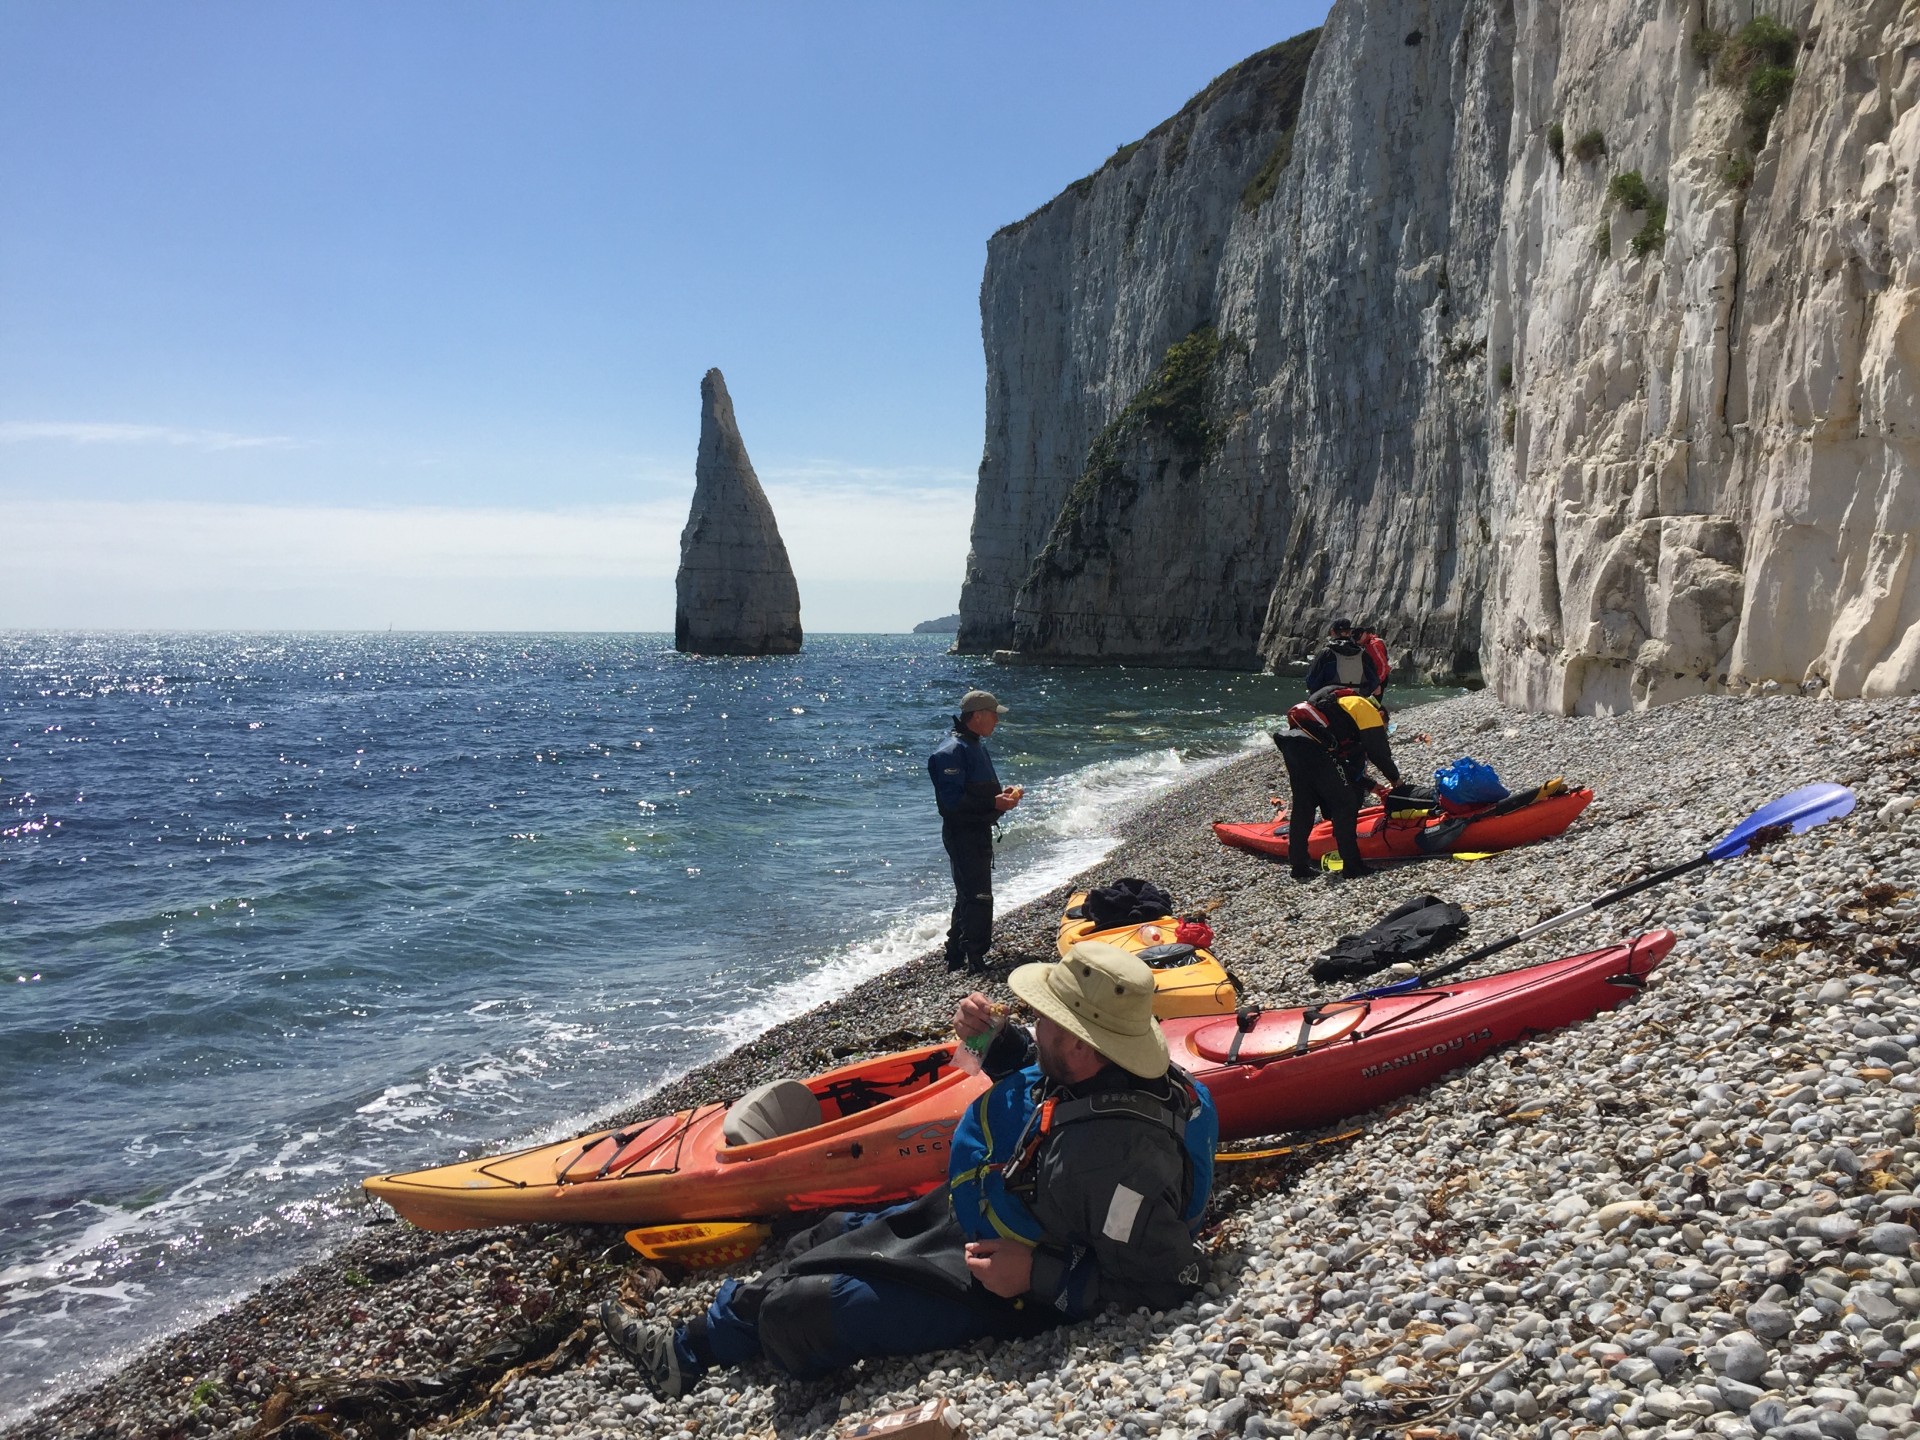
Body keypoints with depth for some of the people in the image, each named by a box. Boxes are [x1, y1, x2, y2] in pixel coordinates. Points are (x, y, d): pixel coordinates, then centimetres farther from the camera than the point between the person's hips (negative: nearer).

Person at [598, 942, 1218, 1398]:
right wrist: (989, 1036, -7)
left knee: (794, 1311, -9)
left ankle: (689, 1350, 26)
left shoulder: (1119, 1153, -37)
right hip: (965, 1221, 10)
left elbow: (1167, 1278, -33)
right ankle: (687, 1349, 37)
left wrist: (1039, 1276, -30)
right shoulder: (1092, 1066, -10)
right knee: (826, 1240, 20)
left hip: (993, 1288, -10)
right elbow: (1032, 1065, 13)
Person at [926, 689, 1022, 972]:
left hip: (978, 832, 11)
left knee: (968, 896, 17)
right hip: (962, 834, -11)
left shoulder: (975, 746, 14)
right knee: (979, 898, -10)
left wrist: (1002, 791, 6)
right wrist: (994, 803, -24)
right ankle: (975, 961, -5)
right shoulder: (953, 751, -19)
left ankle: (956, 958, 27)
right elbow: (952, 801, -25)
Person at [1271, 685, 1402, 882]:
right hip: (1313, 747, -8)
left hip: (1290, 742, 8)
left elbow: (1352, 762, 38)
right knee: (1344, 804, 2)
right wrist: (1395, 778, 22)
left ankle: (1299, 865, 20)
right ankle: (1352, 865, 4)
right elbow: (1379, 751, 6)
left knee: (1302, 805, 17)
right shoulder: (1369, 710, 12)